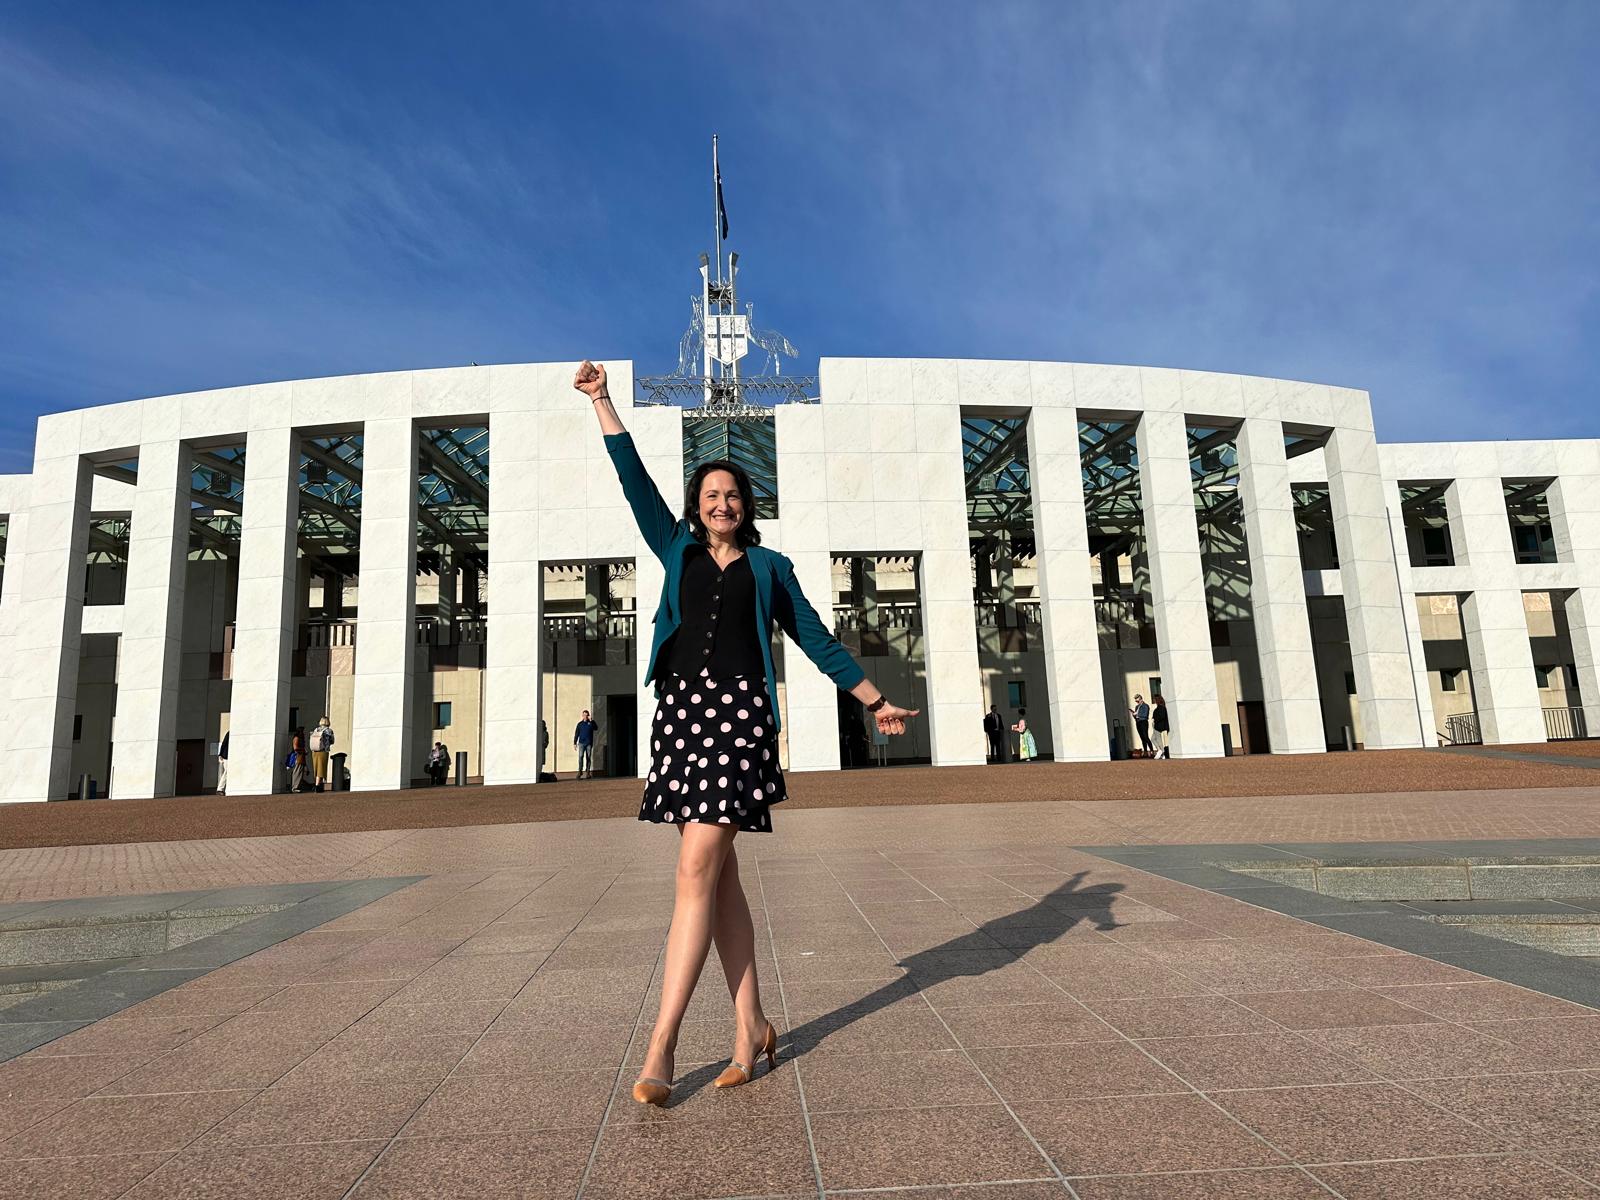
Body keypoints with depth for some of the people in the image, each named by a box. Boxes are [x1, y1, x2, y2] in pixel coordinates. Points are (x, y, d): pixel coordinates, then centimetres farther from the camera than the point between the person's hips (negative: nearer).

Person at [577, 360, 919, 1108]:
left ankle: (661, 1047, -6)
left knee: (697, 871, -11)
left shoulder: (769, 566, 14)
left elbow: (815, 639, 16)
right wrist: (602, 401, 12)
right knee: (718, 875, 4)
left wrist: (875, 699, 15)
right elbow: (634, 480, 14)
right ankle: (751, 1027, 15)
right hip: (681, 708, 3)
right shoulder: (677, 551, 18)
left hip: (739, 711, -3)